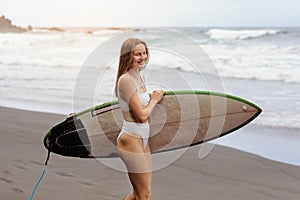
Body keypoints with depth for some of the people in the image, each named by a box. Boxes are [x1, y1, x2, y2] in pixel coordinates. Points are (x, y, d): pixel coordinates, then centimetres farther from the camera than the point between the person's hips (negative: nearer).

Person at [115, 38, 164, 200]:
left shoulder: (139, 77, 11)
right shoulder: (126, 79, -18)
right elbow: (142, 115, -18)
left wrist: (156, 97, 8)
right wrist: (154, 100, -4)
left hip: (142, 138, 9)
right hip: (131, 139, -9)